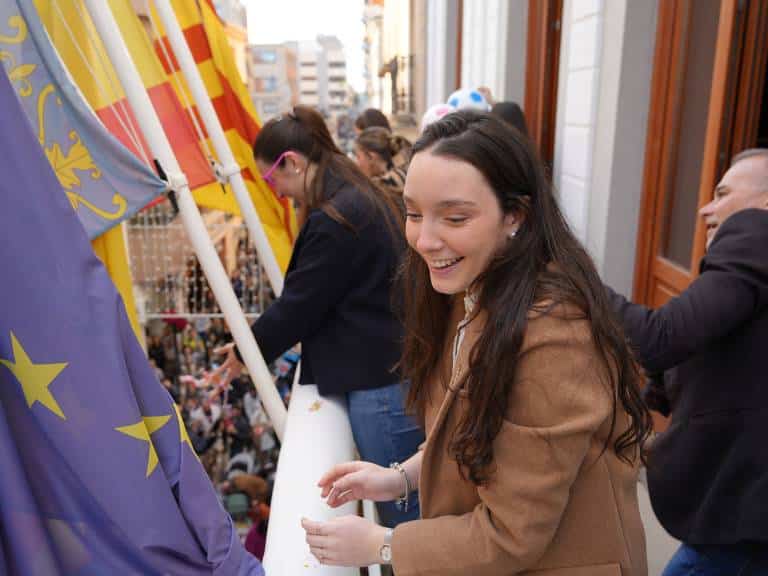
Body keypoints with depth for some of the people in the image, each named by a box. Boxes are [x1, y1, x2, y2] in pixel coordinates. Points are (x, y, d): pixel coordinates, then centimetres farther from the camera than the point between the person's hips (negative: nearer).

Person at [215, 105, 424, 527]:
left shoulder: (335, 219, -20)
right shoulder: (362, 198, 11)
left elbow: (298, 306, -13)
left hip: (381, 385, -10)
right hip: (396, 371, 10)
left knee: (401, 513, 6)